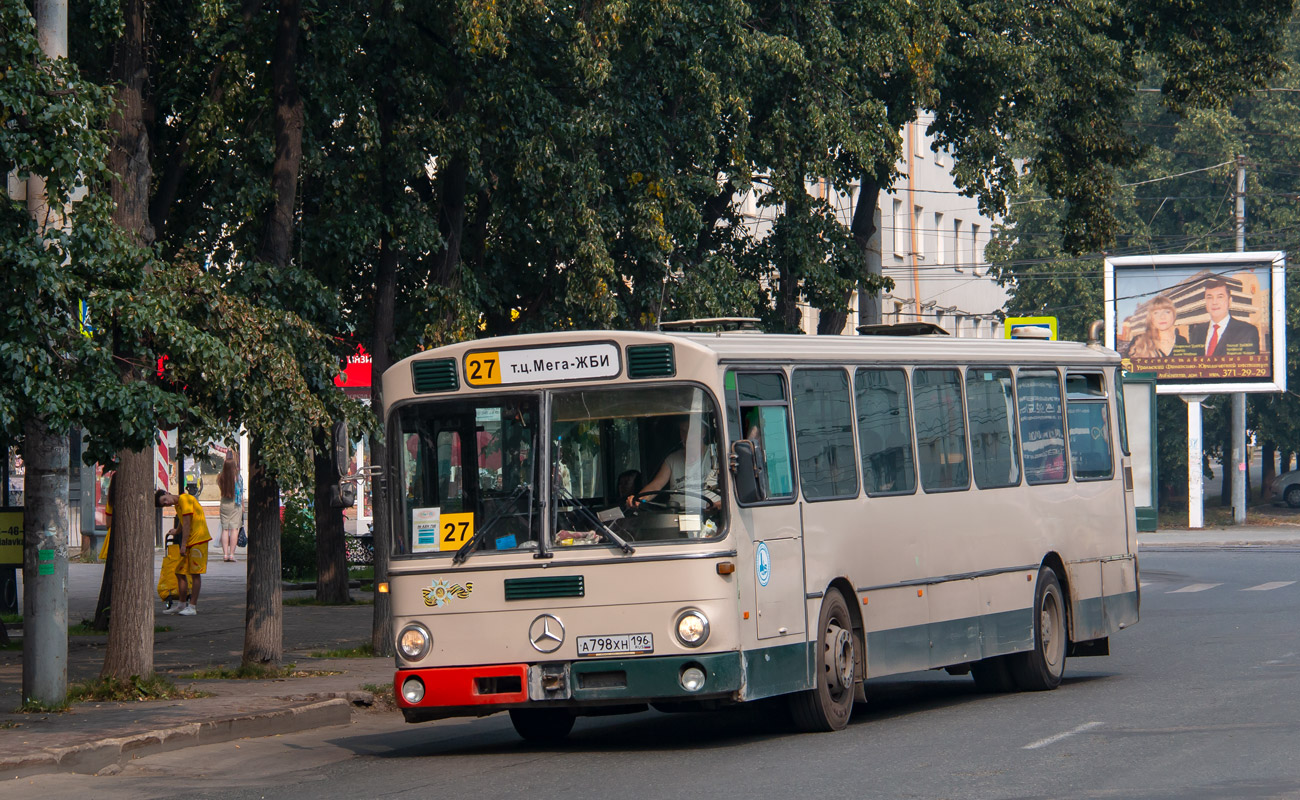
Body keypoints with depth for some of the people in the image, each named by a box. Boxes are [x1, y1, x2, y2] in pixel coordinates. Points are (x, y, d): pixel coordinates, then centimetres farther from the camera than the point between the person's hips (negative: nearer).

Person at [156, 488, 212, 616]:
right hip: (189, 542, 9)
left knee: (195, 573, -8)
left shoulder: (184, 499, -13)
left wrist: (183, 544, -18)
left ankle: (192, 606, -8)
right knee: (180, 572, 9)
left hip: (198, 539, -9)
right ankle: (183, 605, 19)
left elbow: (187, 524, -17)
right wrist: (177, 531, 55)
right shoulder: (177, 504, 15)